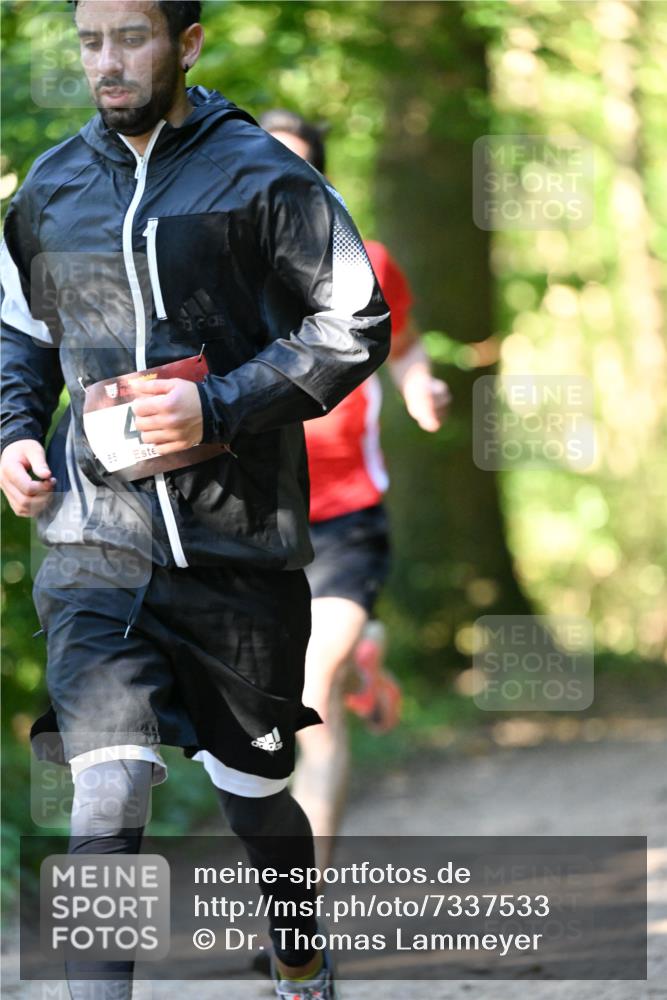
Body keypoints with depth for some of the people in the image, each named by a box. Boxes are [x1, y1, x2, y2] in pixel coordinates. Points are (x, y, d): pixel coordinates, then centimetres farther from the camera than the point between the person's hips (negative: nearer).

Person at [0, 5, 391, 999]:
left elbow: (356, 327, -5)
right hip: (96, 543, 2)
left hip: (238, 537, -2)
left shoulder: (263, 178, -4)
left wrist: (219, 407, -16)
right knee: (106, 797, -16)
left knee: (255, 791, 13)